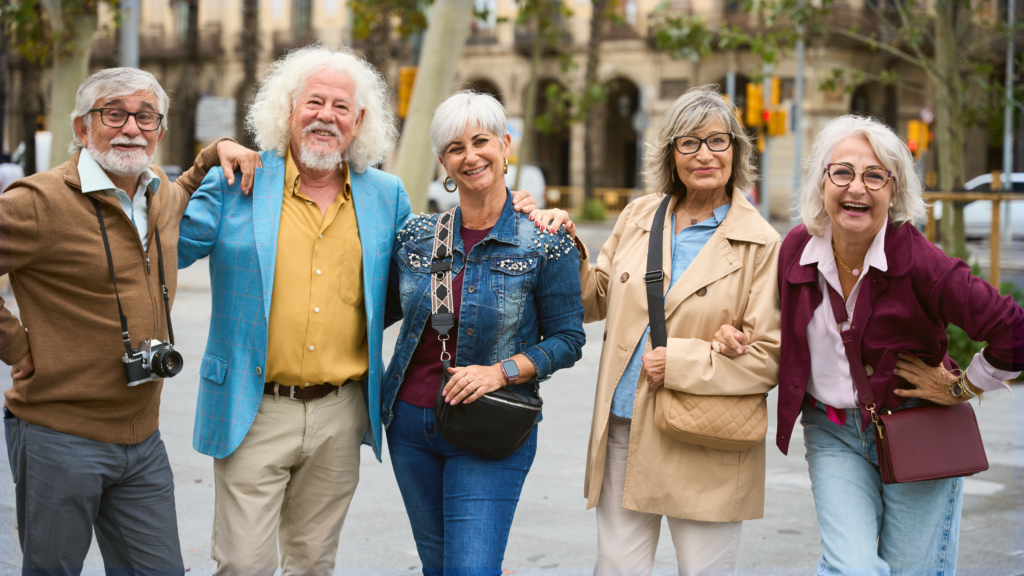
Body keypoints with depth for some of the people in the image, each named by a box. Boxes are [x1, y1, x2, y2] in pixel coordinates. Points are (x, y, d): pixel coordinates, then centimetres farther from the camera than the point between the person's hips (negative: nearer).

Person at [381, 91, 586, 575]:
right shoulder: (416, 236, 3)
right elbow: (379, 311, 16)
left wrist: (502, 371, -19)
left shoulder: (545, 244, -9)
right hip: (411, 422, 5)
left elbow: (567, 340, -7)